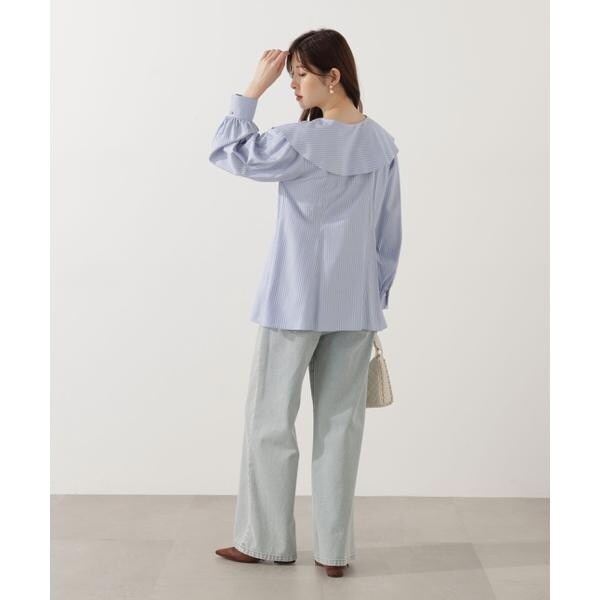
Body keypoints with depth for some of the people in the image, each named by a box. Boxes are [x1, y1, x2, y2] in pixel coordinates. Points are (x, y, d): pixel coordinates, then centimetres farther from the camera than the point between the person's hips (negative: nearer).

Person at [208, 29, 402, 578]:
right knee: (340, 421, 10)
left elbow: (226, 153, -3)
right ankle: (334, 549, 16)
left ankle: (269, 540, 20)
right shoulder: (382, 145, 2)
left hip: (295, 303, -5)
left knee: (271, 421, 9)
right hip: (356, 306, 5)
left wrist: (255, 88, -2)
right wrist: (377, 297, 16)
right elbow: (390, 237, 7)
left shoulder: (300, 142, -15)